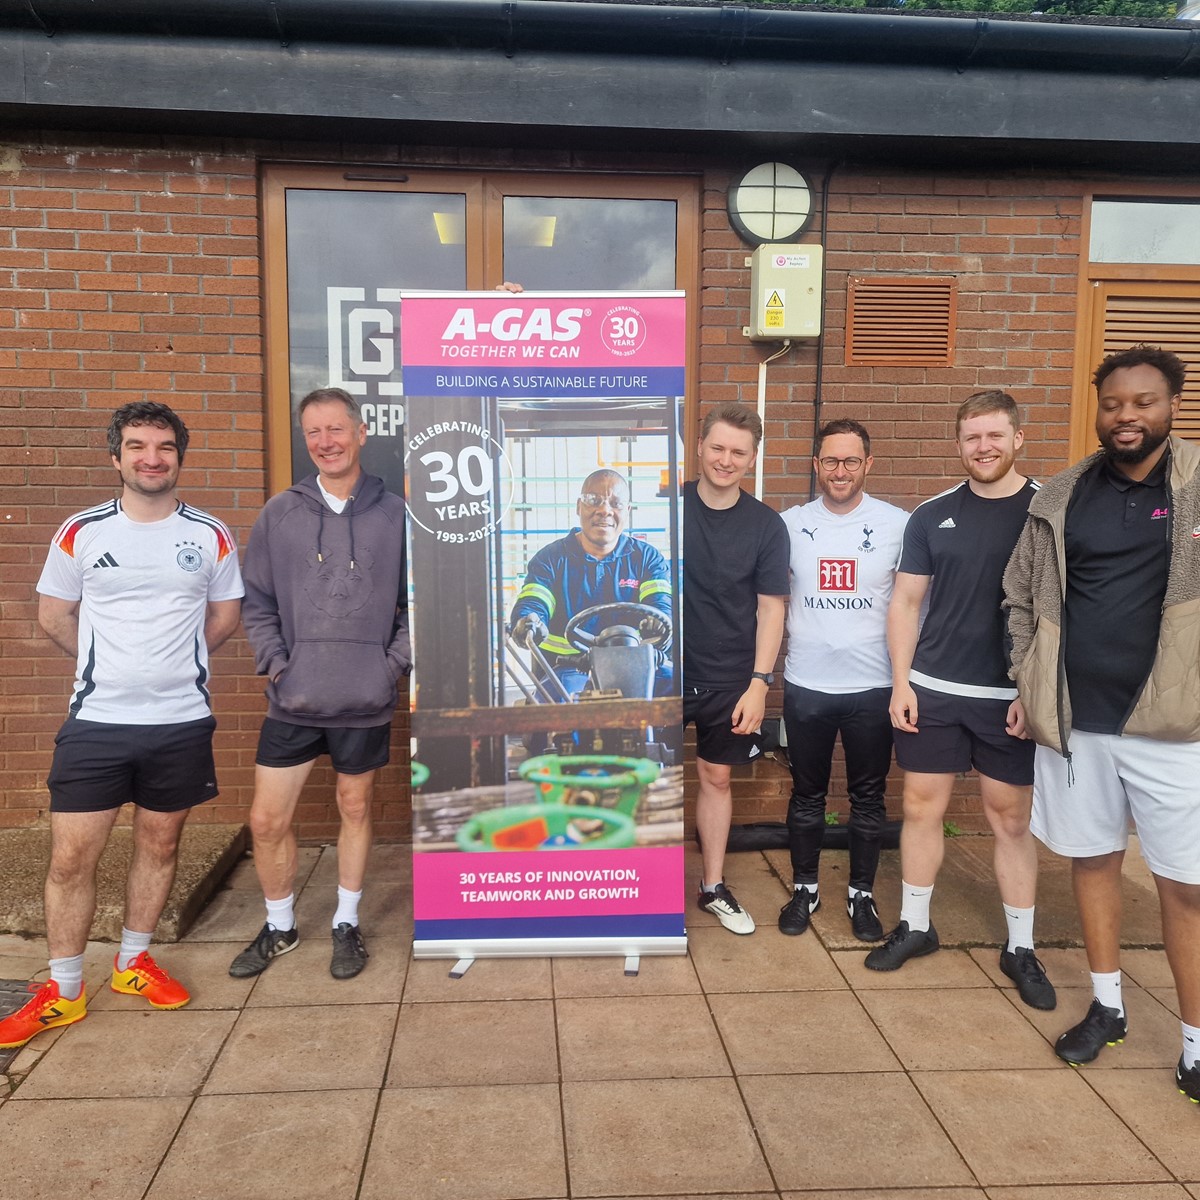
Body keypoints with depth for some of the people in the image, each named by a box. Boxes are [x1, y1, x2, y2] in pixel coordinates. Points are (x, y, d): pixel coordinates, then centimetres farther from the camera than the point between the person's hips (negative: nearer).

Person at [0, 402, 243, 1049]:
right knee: (71, 856, 2)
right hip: (96, 720, 0)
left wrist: (171, 661, 8)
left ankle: (133, 961, 33)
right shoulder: (81, 532, 0)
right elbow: (54, 616, 10)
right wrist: (113, 663, 10)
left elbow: (224, 616, 11)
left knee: (159, 844, 13)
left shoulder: (210, 536, 0)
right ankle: (63, 990, 20)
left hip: (181, 720, 1)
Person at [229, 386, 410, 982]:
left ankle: (346, 924, 34)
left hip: (367, 701, -1)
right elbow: (257, 603, 5)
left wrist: (395, 664, -6)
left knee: (355, 808, 14)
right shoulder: (278, 514, 1)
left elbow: (415, 605, 2)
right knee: (267, 820, 6)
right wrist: (276, 664, -4)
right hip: (292, 700, 1)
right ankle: (279, 927, 31)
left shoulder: (395, 515, -2)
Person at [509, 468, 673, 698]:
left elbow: (661, 603, -5)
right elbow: (530, 604, -6)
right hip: (570, 670, -1)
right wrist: (527, 624, -34)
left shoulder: (647, 557, 12)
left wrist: (659, 623, -33)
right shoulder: (551, 558, 9)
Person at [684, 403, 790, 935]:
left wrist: (759, 683, -7)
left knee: (717, 777, 13)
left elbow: (771, 607, -1)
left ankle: (714, 887, 29)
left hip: (729, 679, 1)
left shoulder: (766, 525, -2)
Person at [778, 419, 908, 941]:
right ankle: (804, 888, 30)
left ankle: (862, 893, 28)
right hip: (806, 685, 1)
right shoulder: (791, 523, 0)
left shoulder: (898, 524, -4)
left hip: (873, 685, -1)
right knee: (807, 795, 13)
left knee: (868, 797, 12)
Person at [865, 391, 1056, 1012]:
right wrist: (900, 682, -1)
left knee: (1011, 820, 8)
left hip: (1012, 699, -2)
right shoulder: (932, 515, 3)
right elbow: (905, 602, 6)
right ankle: (914, 926, 26)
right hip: (933, 691, 2)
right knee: (921, 809, 9)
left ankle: (1020, 947, 23)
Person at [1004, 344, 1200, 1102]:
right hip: (1075, 718, 3)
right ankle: (1107, 1005, 33)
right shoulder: (1061, 499, 4)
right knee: (1093, 859, 15)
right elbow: (1021, 597, 11)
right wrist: (1029, 683, 6)